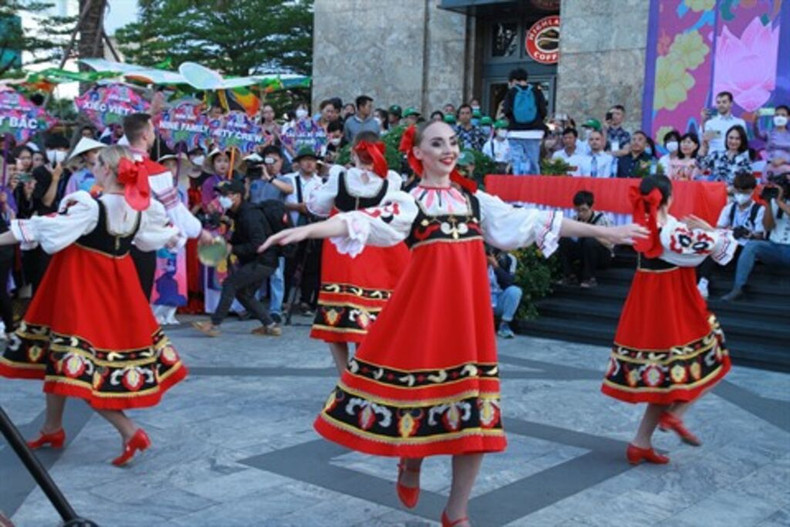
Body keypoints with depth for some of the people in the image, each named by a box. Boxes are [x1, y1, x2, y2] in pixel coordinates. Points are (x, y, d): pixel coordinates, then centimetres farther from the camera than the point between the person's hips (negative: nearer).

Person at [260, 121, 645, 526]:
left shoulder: (476, 200, 13)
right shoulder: (408, 202, 0)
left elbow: (530, 222, 15)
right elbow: (365, 221, -16)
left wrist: (602, 232, 15)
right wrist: (305, 230, -33)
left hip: (468, 309, 4)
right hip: (423, 305, -3)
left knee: (475, 414, 2)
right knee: (420, 388, 1)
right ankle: (411, 462, 36)